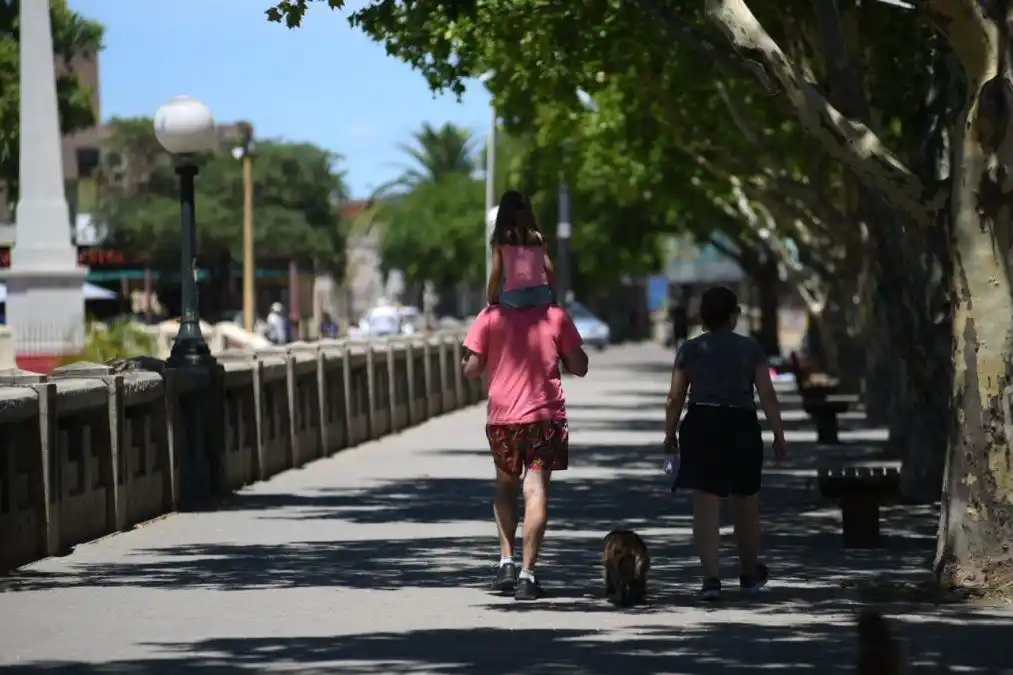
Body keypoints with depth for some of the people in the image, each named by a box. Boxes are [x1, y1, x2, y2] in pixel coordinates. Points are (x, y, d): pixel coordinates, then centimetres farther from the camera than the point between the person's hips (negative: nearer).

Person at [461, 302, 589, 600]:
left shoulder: (490, 317, -3)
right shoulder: (556, 316, -1)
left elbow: (471, 370, -3)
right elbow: (579, 367, 2)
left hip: (502, 416, 1)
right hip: (545, 416, -1)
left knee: (506, 485, 21)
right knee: (536, 491, -3)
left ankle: (506, 561, 10)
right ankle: (527, 574, -10)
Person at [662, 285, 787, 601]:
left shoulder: (690, 350, 4)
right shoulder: (750, 348, 2)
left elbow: (675, 398, 3)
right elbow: (767, 394, -3)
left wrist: (669, 433, 14)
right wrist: (778, 434, 1)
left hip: (701, 425, 0)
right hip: (741, 426, 0)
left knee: (706, 505, -3)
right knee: (746, 505, 16)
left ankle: (711, 577, -16)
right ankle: (750, 574, 31)